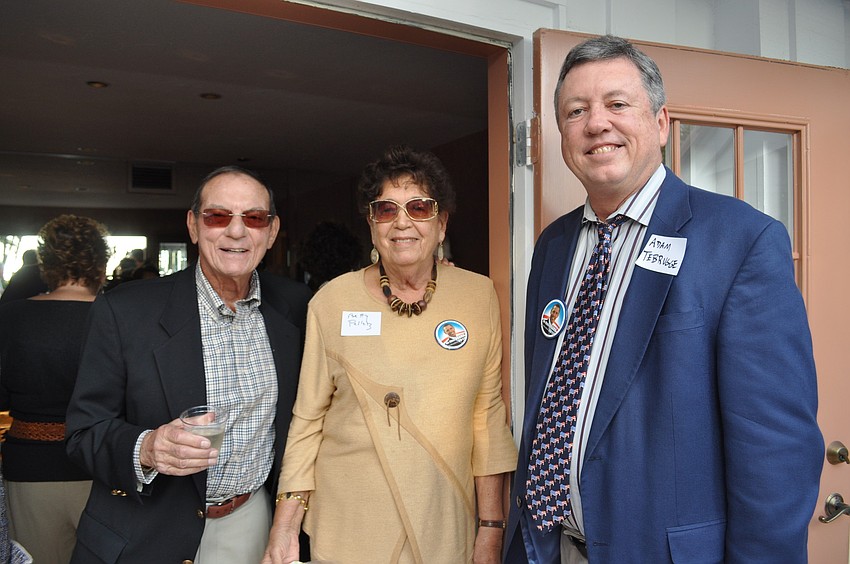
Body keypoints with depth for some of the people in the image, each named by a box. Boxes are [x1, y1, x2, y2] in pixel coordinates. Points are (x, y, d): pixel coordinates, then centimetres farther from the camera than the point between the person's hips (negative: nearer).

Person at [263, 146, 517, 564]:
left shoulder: (479, 296, -3)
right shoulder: (332, 301, -5)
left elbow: (488, 415, 0)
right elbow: (307, 418, -1)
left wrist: (491, 527, 1)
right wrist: (284, 527, -5)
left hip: (444, 530, 1)